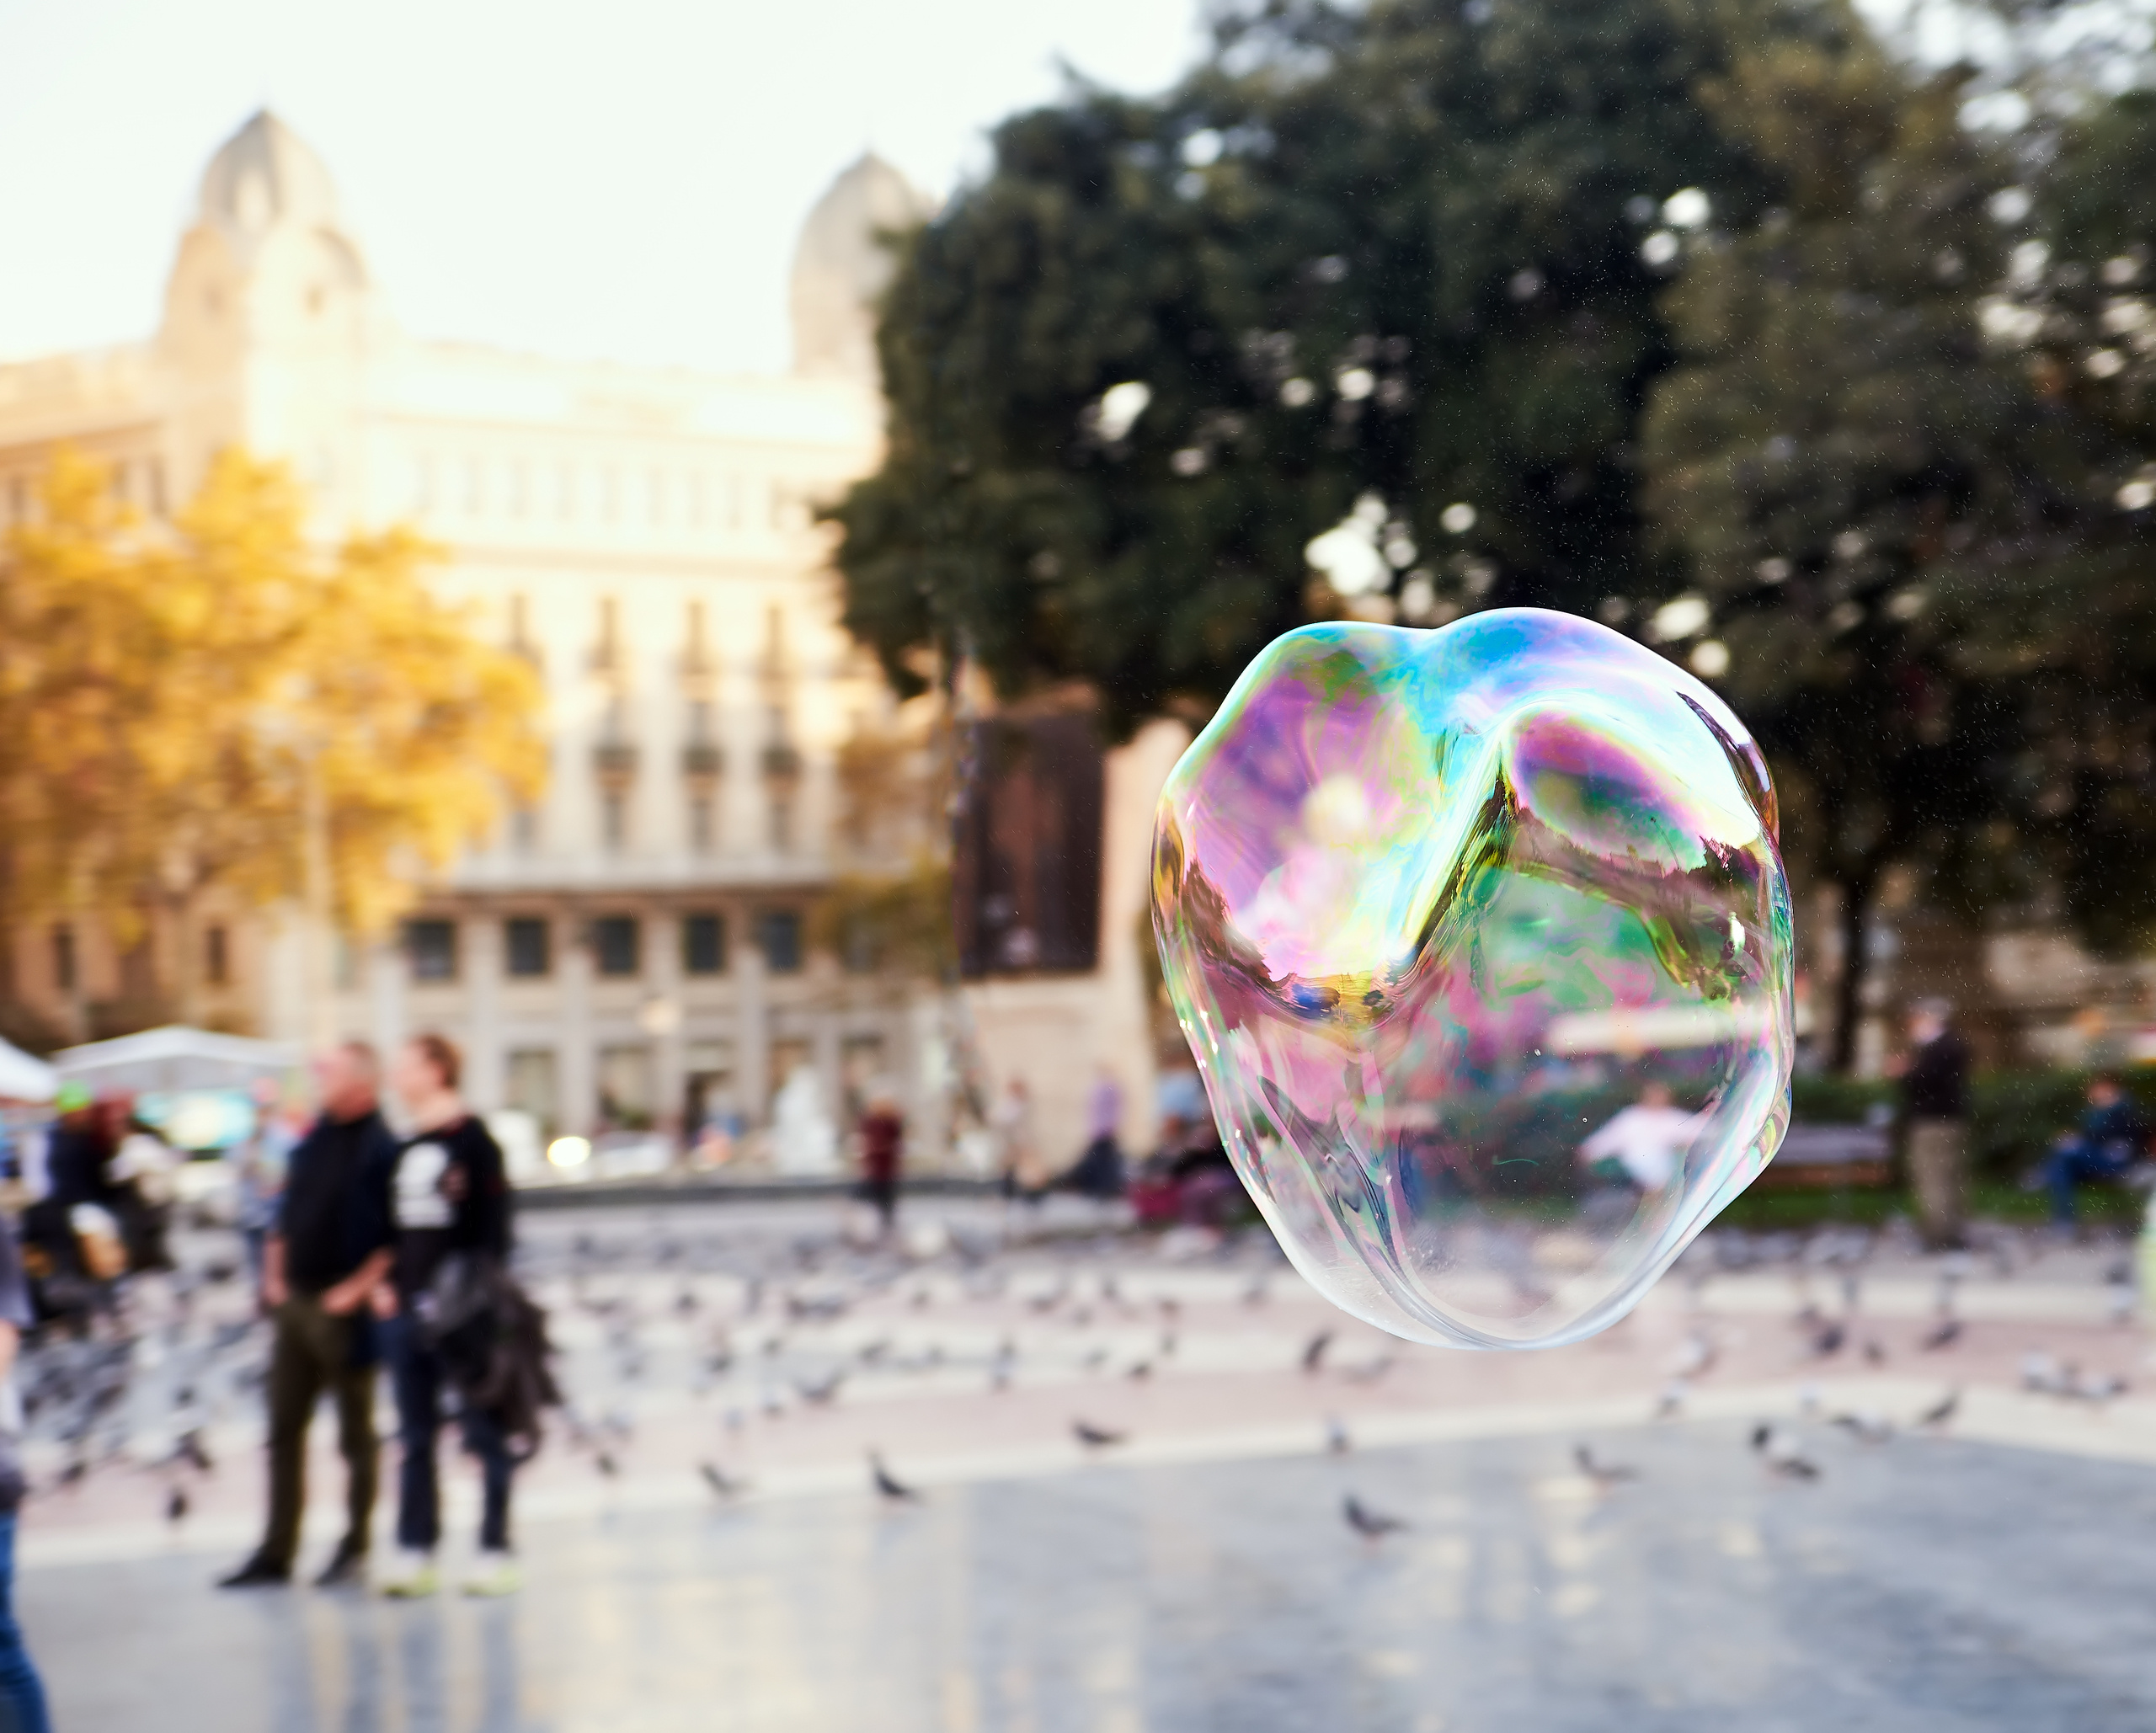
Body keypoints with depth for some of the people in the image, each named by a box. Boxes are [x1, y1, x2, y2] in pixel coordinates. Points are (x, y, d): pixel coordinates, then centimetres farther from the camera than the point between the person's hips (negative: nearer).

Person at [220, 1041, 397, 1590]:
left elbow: (398, 1235, -16)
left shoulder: (381, 1148, -12)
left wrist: (360, 1287, -18)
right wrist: (274, 1274, 9)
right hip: (295, 1299, 7)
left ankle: (354, 1550, 15)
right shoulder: (312, 1142, 10)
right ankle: (276, 1552, 14)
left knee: (354, 1433, 5)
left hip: (344, 1307, -7)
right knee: (284, 1430, 9)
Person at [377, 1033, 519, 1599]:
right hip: (408, 1306, 7)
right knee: (415, 1436, 10)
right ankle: (415, 1553, 15)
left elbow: (495, 1223, -9)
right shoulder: (404, 1148, 14)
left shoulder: (473, 1140, -7)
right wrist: (387, 1285, 7)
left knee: (483, 1432, 0)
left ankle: (496, 1552, 5)